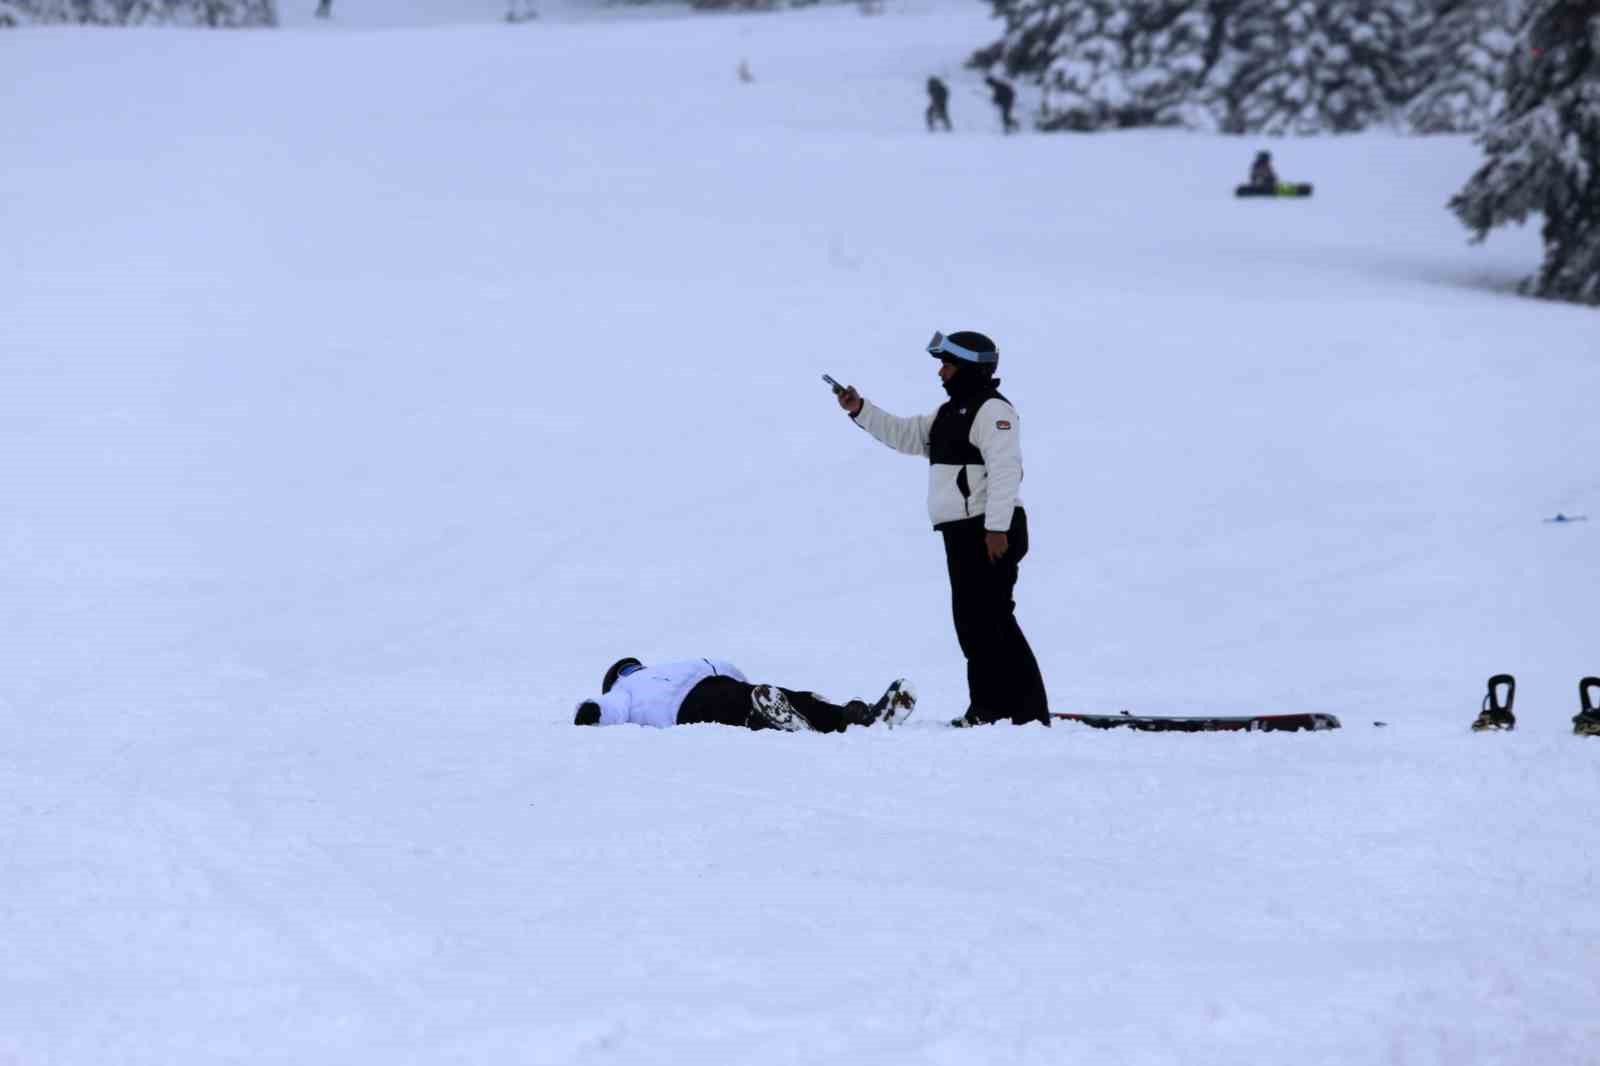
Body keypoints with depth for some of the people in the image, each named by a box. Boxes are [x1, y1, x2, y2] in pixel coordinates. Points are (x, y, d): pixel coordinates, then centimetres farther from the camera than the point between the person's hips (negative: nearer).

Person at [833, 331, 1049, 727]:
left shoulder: (992, 411, -12)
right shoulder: (952, 413, 21)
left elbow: (1005, 471, -20)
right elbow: (905, 435, 25)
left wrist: (997, 528, -26)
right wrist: (861, 411, 14)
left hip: (989, 533, -11)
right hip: (963, 532, 11)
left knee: (990, 619, -13)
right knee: (971, 621, 10)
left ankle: (1027, 711, -14)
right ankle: (990, 708, 14)